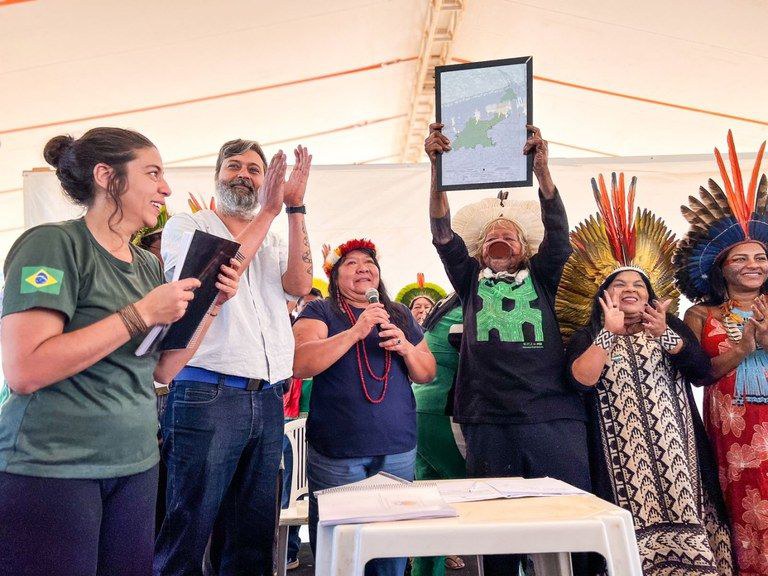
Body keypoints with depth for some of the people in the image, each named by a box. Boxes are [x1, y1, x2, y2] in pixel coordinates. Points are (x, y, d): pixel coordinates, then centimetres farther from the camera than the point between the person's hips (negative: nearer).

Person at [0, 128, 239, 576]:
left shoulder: (148, 264, 9)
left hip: (136, 466, 7)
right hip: (51, 468, -7)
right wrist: (140, 314, -22)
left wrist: (212, 304, -2)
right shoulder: (53, 244, -12)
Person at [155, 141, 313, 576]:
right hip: (206, 394, -5)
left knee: (253, 538, 14)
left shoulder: (276, 242, 17)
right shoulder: (187, 225, 5)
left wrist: (295, 206, -7)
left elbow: (300, 284, -3)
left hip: (268, 400, 5)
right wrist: (269, 211, -11)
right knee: (190, 531, 3)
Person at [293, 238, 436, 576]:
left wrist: (406, 348, -7)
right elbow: (299, 364, -15)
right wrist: (355, 331, -22)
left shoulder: (400, 316, 13)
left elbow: (427, 374, 14)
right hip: (336, 454, -3)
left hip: (398, 451, 4)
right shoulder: (320, 312, 1)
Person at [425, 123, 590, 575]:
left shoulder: (541, 276, 16)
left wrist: (541, 165, -12)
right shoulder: (470, 279, 16)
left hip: (555, 417, 0)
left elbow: (557, 229, 1)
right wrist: (437, 166, -7)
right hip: (489, 421, 0)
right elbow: (442, 232, 4)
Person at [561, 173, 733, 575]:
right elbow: (581, 380, -14)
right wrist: (610, 331, -16)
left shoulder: (673, 326, 13)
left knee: (681, 507, 0)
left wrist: (665, 335, -13)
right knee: (635, 514, -6)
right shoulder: (588, 336, 4)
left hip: (675, 442, 3)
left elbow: (701, 372, 1)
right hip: (621, 448, -2)